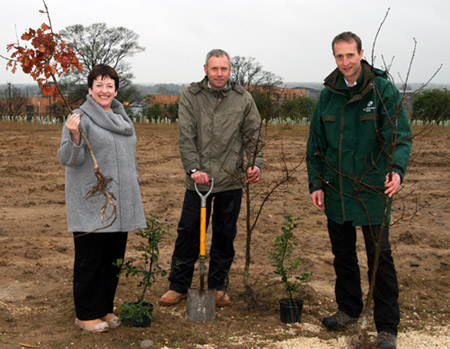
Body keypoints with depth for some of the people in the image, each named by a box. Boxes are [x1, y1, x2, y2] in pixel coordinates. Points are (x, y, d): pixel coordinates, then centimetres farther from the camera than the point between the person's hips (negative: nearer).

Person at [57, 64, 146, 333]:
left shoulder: (123, 118, 14)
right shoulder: (82, 118, -7)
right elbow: (68, 159, -13)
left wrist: (135, 191, 24)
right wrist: (74, 137, -32)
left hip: (119, 205, 7)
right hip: (91, 206, -7)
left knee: (114, 259, 12)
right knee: (90, 260, 1)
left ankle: (106, 309, 25)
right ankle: (87, 315, 13)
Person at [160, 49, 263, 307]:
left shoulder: (243, 99, 5)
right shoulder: (191, 96, 1)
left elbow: (254, 136, 6)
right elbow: (186, 138, -5)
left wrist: (256, 164, -10)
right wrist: (194, 169, -17)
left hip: (231, 181, 1)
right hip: (198, 179, -1)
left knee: (225, 235, 10)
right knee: (188, 233, 5)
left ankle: (218, 286, 24)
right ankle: (179, 286, 19)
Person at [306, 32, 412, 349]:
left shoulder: (383, 90, -8)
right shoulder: (328, 94, 5)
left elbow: (401, 135, -14)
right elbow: (316, 143, 10)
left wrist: (397, 170, -32)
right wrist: (316, 183, 4)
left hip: (372, 191, -4)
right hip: (336, 191, 5)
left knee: (380, 257, 0)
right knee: (343, 254, 16)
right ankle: (349, 309, 33)